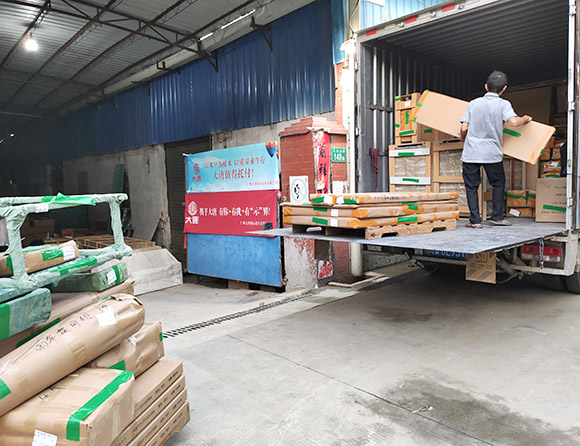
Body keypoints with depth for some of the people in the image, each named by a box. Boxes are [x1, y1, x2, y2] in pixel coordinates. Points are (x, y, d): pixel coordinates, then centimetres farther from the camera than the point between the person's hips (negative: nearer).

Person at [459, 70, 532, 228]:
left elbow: (464, 128, 2)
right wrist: (525, 119, 6)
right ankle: (498, 216, 19)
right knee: (499, 184, 18)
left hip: (471, 152, 1)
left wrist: (464, 141, 22)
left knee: (471, 186, 8)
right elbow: (514, 122, -15)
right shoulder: (503, 104, -1)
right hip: (492, 153, -1)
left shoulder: (473, 103, 6)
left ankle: (475, 220, 5)